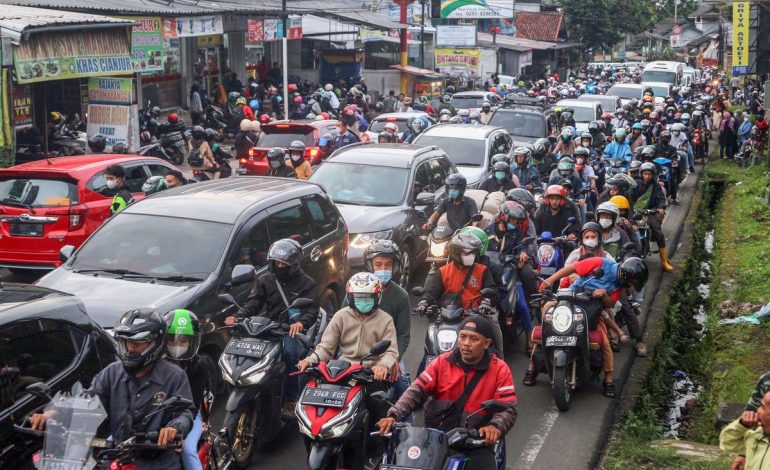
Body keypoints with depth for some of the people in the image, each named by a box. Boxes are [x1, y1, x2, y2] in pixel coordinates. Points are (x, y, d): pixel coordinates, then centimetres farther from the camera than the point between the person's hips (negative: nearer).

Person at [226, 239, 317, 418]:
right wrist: (237, 317, -15)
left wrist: (301, 323, -28)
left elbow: (312, 311, -5)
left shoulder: (306, 283, 8)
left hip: (292, 330, -3)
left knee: (289, 351, -35)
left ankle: (291, 400, -21)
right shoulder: (264, 281, 17)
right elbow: (252, 304, 6)